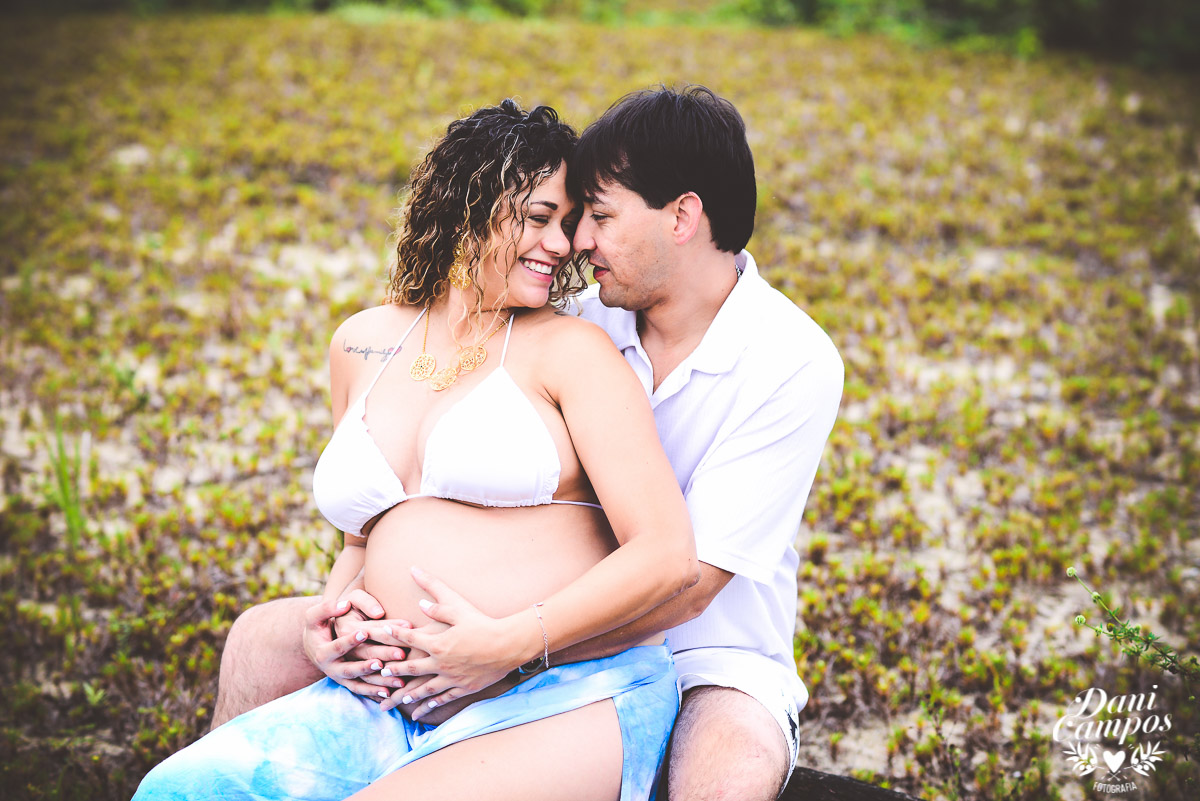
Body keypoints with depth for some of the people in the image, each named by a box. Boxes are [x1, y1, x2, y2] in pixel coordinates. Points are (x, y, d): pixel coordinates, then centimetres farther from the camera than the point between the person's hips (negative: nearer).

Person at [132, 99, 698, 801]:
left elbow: (669, 556, -9)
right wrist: (335, 612, 6)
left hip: (570, 697, -4)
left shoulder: (570, 349, -1)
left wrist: (510, 644, -18)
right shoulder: (362, 346, 15)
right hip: (397, 709, 5)